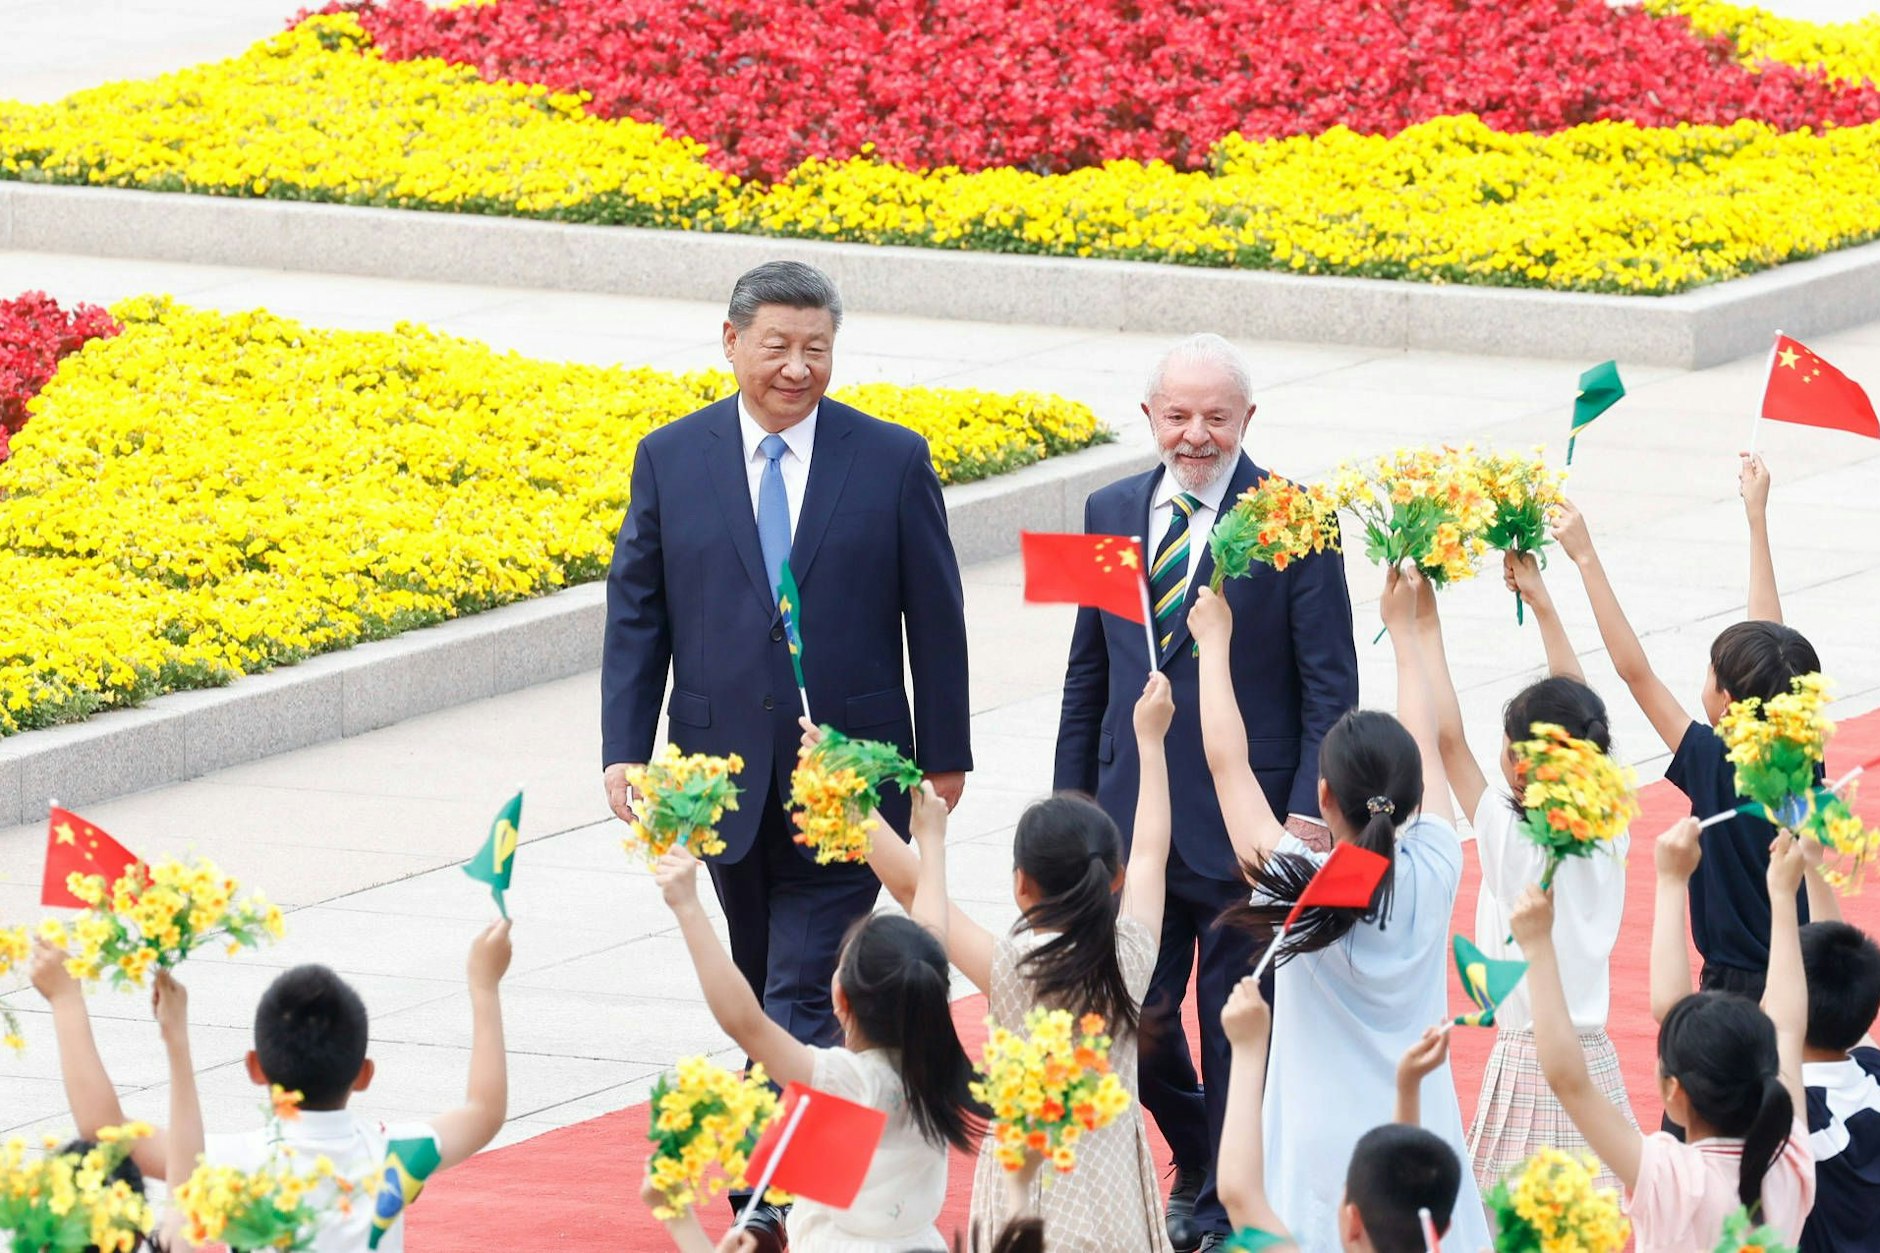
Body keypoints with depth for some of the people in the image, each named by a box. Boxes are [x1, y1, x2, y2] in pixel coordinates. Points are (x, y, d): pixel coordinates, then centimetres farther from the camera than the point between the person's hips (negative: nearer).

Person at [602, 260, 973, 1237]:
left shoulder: (892, 460, -1)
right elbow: (636, 614, 5)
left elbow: (935, 619, 4)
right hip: (725, 770, 3)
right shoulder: (671, 459, 3)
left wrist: (943, 755, 5)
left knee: (806, 991, -10)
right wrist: (623, 750, -4)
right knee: (763, 985, 14)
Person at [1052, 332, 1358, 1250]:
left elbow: (1329, 683, -6)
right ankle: (1195, 1165, 31)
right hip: (1131, 820, 4)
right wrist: (1070, 797, 11)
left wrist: (1310, 812, -13)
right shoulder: (1111, 513, 8)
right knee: (1131, 1014, 6)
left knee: (1241, 1027, 5)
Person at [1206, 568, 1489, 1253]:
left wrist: (1214, 639, 9)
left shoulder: (1298, 886, -15)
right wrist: (1403, 626, 23)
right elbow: (1427, 749, 10)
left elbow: (1224, 759, -4)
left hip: (1325, 1144, -3)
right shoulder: (1434, 875, -7)